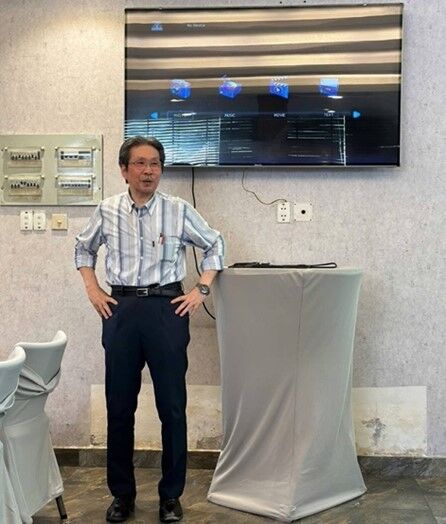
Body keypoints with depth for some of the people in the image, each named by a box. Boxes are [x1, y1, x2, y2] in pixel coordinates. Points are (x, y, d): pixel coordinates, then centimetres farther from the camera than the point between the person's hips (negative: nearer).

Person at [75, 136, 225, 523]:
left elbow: (215, 245, 10)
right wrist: (93, 291, 9)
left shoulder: (179, 210, -1)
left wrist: (201, 291, 1)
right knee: (119, 406, 8)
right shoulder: (107, 211, 3)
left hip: (167, 309, -1)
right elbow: (84, 249, 20)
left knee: (172, 406, 4)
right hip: (120, 310, 2)